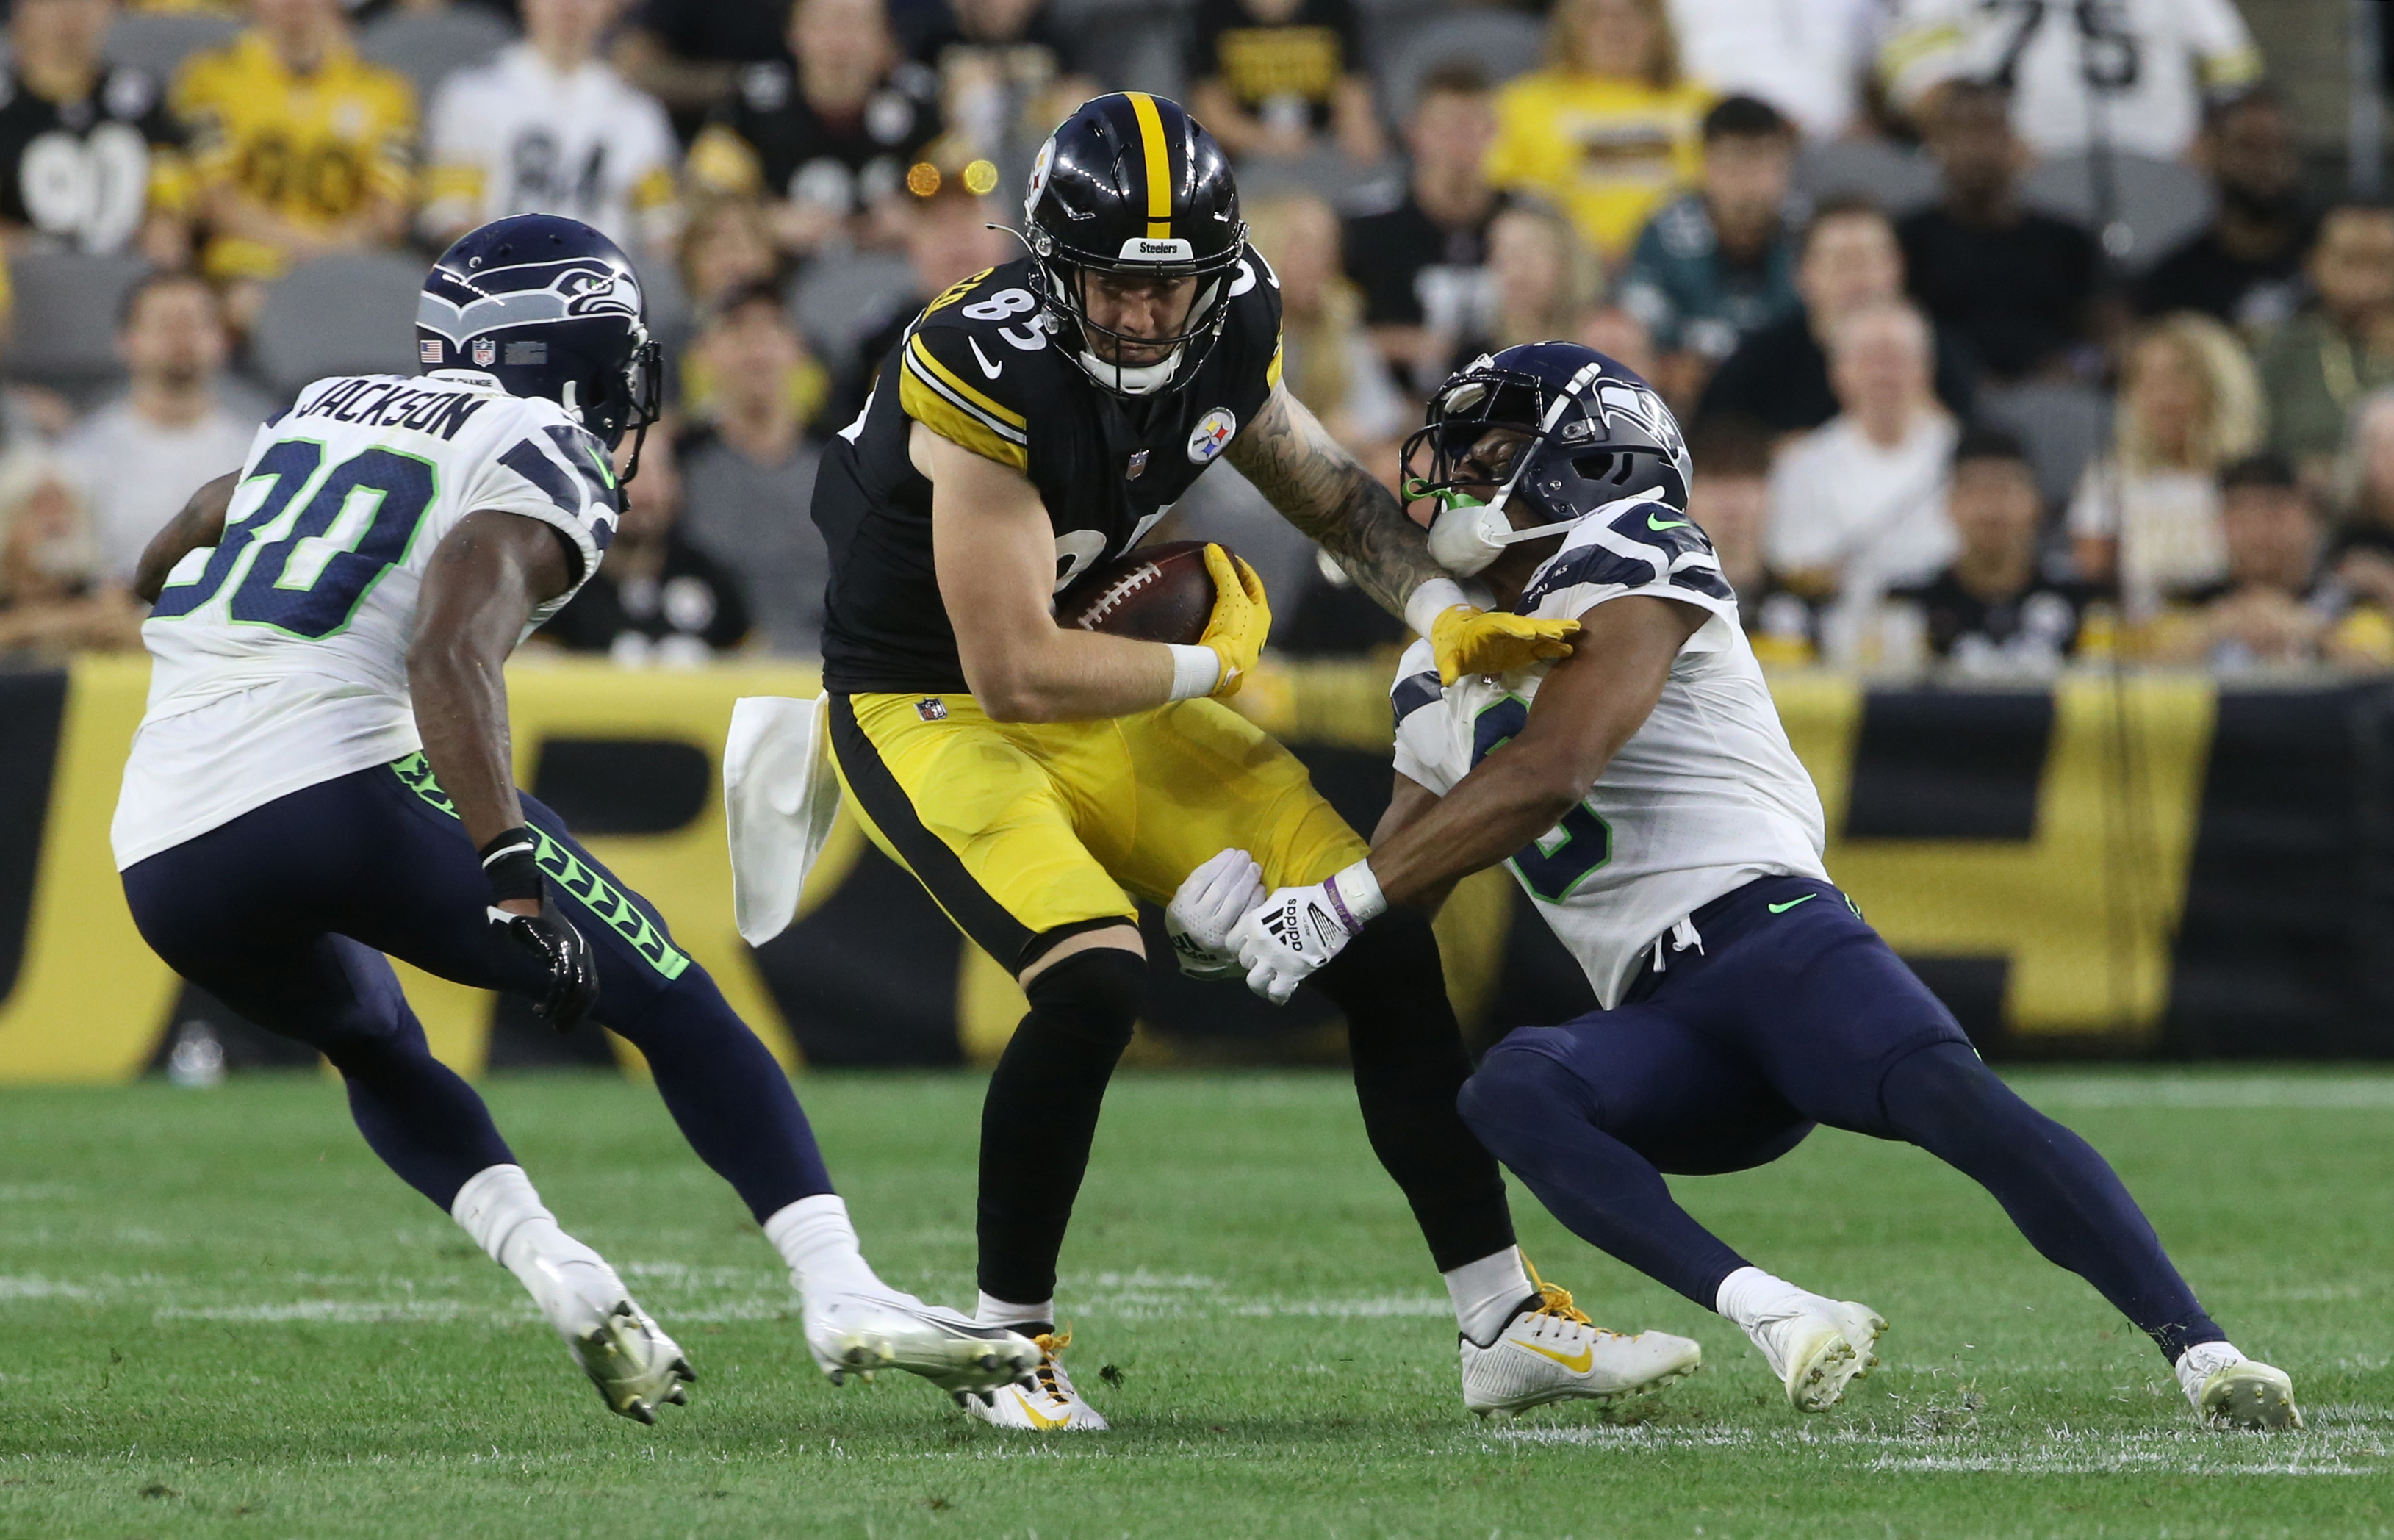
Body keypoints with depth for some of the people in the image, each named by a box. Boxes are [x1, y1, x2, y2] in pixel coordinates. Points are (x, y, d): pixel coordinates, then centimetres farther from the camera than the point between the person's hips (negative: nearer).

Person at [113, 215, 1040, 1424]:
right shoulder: (536, 462, 4)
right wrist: (512, 876, -22)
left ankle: (553, 1269, 9)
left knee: (379, 1052, 32)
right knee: (674, 1007, 6)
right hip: (341, 790, -6)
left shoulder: (325, 413, 25)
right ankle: (843, 1296, -8)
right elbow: (450, 657, -15)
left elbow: (163, 567, 40)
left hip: (162, 859, 6)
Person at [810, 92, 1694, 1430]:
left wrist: (1447, 615, -8)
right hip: (931, 712, -7)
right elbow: (1012, 673, -28)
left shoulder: (1223, 332, -8)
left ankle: (1507, 1326, 7)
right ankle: (1009, 1340, -8)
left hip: (1106, 703, 7)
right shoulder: (987, 372, -30)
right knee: (1093, 979, -30)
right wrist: (1210, 666, -14)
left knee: (1383, 939, -1)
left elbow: (1333, 490, 11)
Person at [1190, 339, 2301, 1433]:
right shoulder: (1440, 682, 25)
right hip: (1662, 1027, 6)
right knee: (1508, 1091, -28)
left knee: (1950, 1097, -33)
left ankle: (2199, 1351, -37)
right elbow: (1397, 874, 30)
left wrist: (1339, 904, -13)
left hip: (1770, 936, -6)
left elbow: (1544, 780, -15)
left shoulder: (1625, 569, -1)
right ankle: (1770, 1315, -41)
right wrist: (1266, 909, 8)